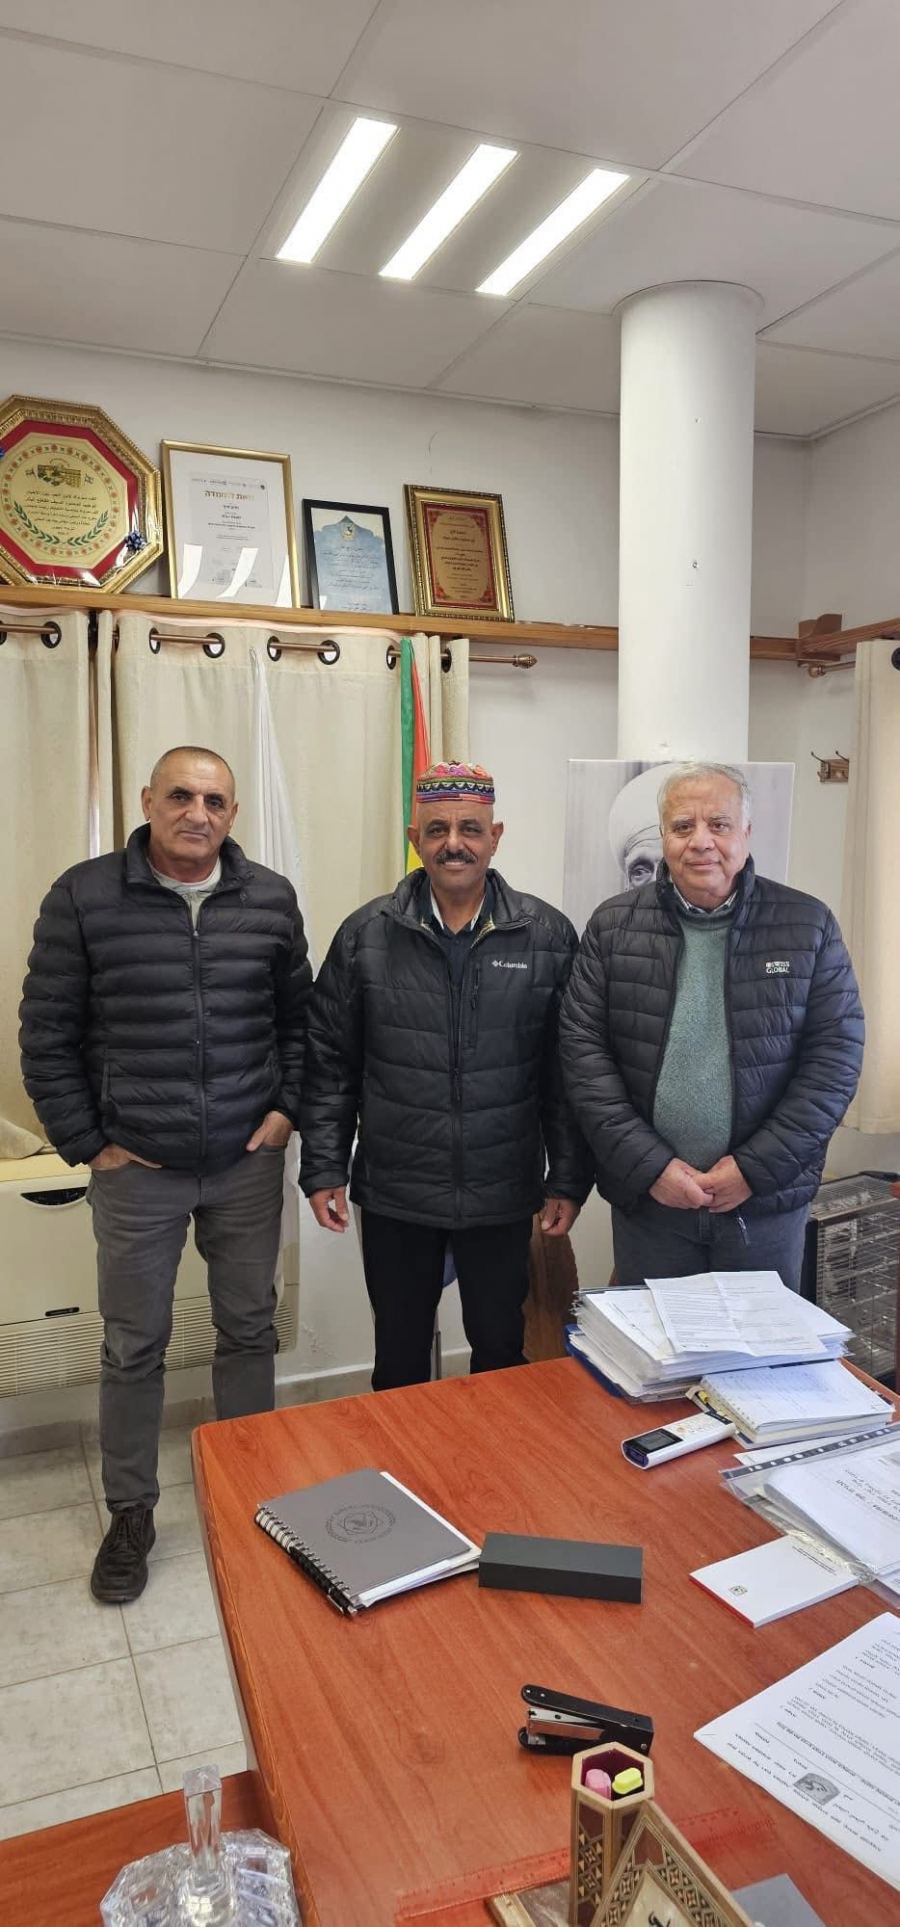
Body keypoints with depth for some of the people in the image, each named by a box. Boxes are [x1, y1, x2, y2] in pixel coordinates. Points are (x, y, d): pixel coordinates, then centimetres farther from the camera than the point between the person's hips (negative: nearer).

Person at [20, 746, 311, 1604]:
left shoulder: (270, 899, 0)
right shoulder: (83, 897, -7)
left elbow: (300, 1015, 10)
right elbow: (48, 1036, -3)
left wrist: (286, 1107, 1)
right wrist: (87, 1144, -5)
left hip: (248, 1165, 2)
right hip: (137, 1172, -2)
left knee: (248, 1330, 15)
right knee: (133, 1347, 12)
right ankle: (130, 1514, 31)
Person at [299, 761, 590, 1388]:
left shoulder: (548, 936, -3)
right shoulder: (366, 935, -2)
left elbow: (568, 1072, -1)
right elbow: (330, 1065, 1)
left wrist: (569, 1180, -2)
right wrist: (323, 1170, -2)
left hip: (504, 1196, 0)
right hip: (394, 1197, 0)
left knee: (502, 1353, 17)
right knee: (399, 1360, 16)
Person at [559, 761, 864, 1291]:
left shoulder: (808, 925, -1)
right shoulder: (614, 926, -1)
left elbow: (837, 1054, -4)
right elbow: (583, 1048, -5)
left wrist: (757, 1167, -11)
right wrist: (649, 1166, -12)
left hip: (767, 1201, 0)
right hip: (646, 1196, 0)